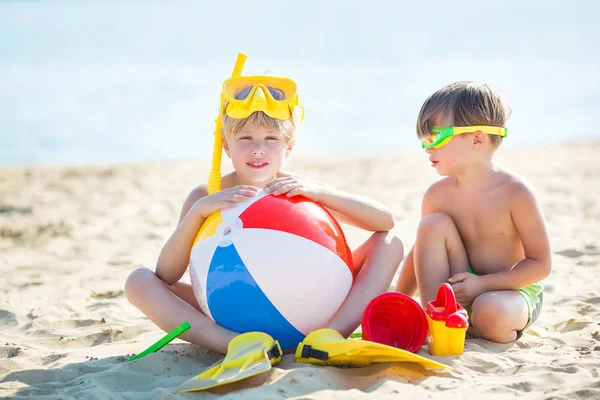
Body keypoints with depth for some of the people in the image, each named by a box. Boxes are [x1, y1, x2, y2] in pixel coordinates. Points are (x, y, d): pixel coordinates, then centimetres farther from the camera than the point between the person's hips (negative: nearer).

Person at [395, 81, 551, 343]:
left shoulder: (514, 192, -17)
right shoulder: (439, 195, -4)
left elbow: (540, 264, -14)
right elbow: (421, 254, 8)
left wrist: (481, 284, -22)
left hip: (514, 290, -4)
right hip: (459, 292, 5)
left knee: (490, 314, -40)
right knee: (433, 223, -18)